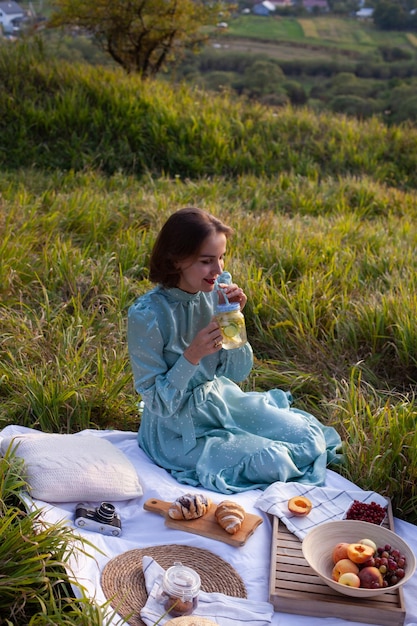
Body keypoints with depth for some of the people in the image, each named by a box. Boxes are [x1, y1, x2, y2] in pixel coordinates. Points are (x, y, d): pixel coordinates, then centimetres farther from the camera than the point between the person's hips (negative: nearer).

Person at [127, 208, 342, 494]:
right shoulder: (146, 316, -25)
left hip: (223, 402, 6)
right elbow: (158, 403, -18)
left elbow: (238, 373, -3)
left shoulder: (217, 291, -9)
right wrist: (192, 355, -32)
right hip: (179, 430, -5)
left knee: (310, 437, -2)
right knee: (272, 463, -15)